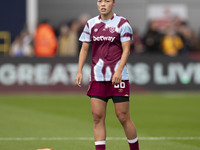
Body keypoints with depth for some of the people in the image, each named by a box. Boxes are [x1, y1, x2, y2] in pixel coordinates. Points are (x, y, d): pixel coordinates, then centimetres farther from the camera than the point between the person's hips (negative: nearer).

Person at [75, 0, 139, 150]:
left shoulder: (122, 23, -1)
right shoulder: (91, 24, 10)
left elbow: (126, 49, -6)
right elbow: (84, 48, 13)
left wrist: (119, 71, -19)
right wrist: (79, 71, 2)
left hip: (118, 76, -4)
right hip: (97, 78, 4)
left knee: (123, 117, -3)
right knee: (98, 117, -3)